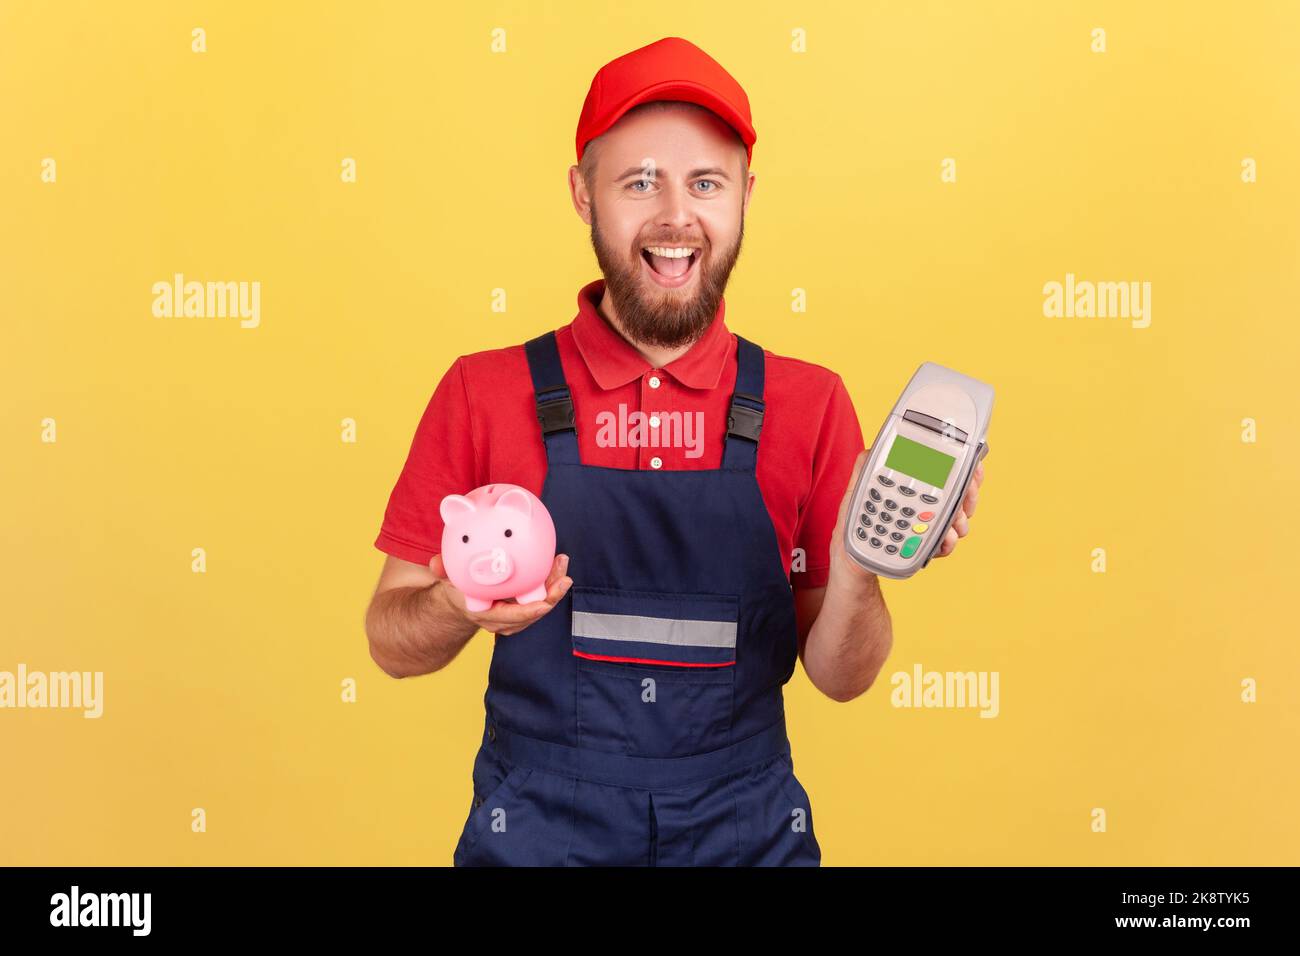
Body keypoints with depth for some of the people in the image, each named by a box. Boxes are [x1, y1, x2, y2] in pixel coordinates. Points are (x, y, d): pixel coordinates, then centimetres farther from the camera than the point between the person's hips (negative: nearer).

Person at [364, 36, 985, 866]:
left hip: (750, 834, 1)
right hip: (536, 835, 0)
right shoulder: (485, 393, -7)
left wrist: (855, 562, -20)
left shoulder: (810, 404, -5)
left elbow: (839, 675, -1)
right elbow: (391, 641, -2)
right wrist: (460, 608, -23)